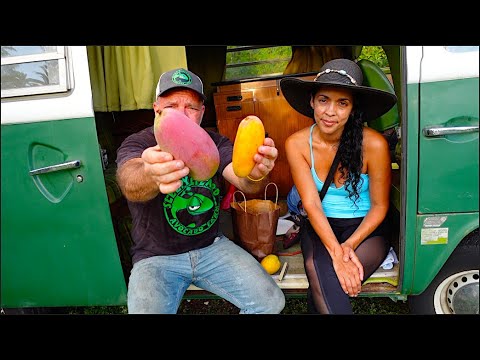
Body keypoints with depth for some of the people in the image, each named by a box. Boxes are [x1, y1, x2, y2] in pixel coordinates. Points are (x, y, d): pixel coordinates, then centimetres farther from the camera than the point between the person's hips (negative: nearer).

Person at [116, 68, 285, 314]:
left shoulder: (215, 143, -1)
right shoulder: (137, 144, -9)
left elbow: (244, 182, -19)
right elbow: (130, 184, -33)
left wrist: (256, 175, -45)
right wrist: (151, 176, -58)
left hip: (211, 247, 3)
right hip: (156, 257, -2)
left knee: (271, 302, -10)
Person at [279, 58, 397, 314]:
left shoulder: (373, 144, -15)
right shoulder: (297, 144, -10)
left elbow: (379, 206, -6)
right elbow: (311, 204, -14)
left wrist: (350, 245, -19)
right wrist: (336, 253, -25)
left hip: (366, 227, -1)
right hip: (320, 227, 2)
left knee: (322, 284, -25)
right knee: (318, 270, -28)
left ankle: (318, 304, 3)